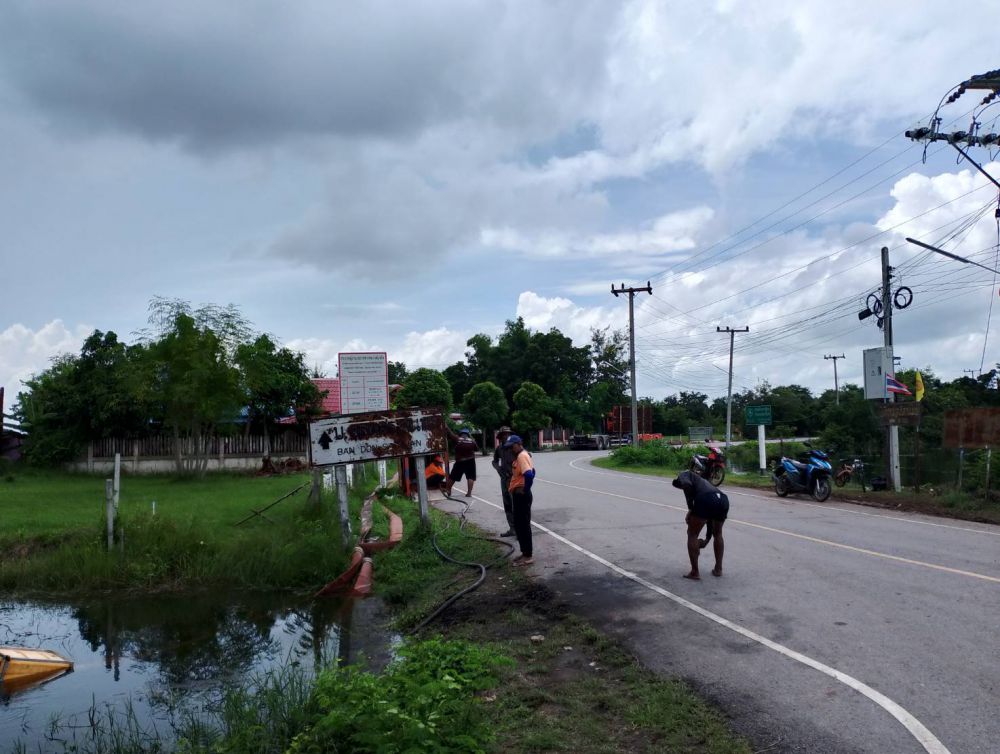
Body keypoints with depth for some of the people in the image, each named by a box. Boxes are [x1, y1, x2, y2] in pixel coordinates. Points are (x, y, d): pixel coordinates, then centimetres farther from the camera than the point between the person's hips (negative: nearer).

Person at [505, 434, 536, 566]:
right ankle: (525, 552, 23)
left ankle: (528, 556, 1)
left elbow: (529, 474, -32)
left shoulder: (522, 456, -18)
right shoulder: (520, 456, 14)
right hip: (518, 495, 11)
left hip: (521, 495, -11)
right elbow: (532, 472, 25)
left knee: (523, 525, -5)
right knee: (518, 525, 16)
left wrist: (525, 489, -20)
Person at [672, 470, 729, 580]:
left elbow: (687, 485, -4)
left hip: (706, 500, -7)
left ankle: (694, 572, 16)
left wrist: (690, 509, 3)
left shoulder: (684, 475, 25)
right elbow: (711, 518, 44)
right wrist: (707, 539, 54)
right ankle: (718, 569, 34)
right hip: (723, 500, 7)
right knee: (718, 534, 32)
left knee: (692, 534, 13)